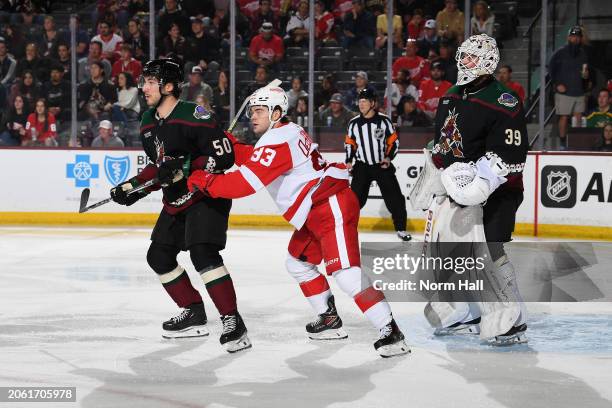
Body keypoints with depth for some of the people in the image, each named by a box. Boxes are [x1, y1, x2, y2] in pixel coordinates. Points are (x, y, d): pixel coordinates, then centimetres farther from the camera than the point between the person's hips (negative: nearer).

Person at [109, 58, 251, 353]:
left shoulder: (193, 116, -21)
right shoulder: (148, 123, 7)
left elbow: (225, 156, -25)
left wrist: (184, 168, -30)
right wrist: (134, 187, 7)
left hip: (207, 194, -10)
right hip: (175, 199, 10)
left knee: (202, 252, -25)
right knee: (159, 256, 11)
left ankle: (232, 322, -22)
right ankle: (194, 314, 23)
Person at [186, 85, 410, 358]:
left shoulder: (277, 140, -15)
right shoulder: (286, 132, 17)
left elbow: (246, 182, -22)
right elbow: (253, 159, 26)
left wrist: (205, 182, -13)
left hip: (332, 207, -11)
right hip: (315, 214, 11)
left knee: (344, 271, -20)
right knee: (298, 263, 21)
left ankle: (391, 332, -26)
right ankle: (330, 320, 27)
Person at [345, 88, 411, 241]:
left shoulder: (384, 120, -6)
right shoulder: (354, 123, 0)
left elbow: (394, 141, 1)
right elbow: (349, 143, 12)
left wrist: (389, 157, -12)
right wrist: (349, 161, 1)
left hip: (383, 165, -1)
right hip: (362, 166, 1)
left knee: (395, 198, -2)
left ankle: (401, 229, 11)